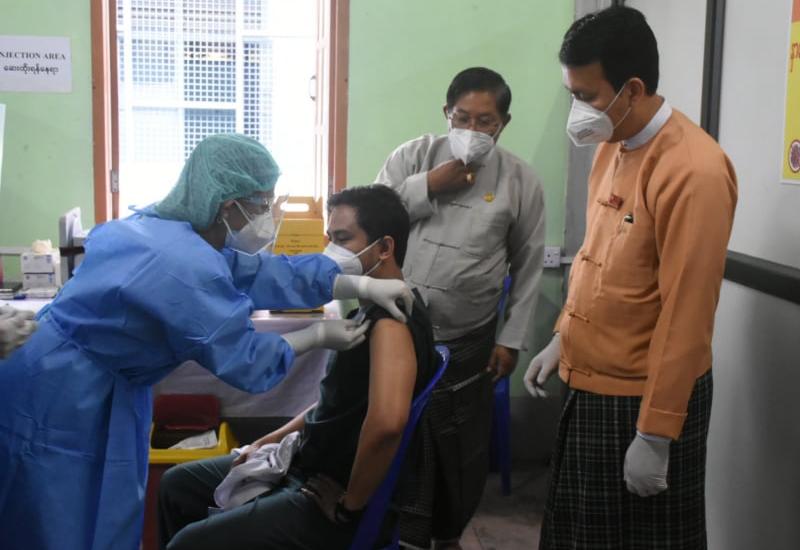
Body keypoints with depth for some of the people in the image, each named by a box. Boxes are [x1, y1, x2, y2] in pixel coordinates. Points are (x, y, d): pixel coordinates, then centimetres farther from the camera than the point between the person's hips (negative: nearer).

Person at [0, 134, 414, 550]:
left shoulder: (174, 231, 1)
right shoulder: (187, 265, -28)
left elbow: (270, 272, 4)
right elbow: (245, 362, -17)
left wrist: (364, 286, -2)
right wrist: (319, 336, -4)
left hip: (89, 391, 10)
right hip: (62, 402, -10)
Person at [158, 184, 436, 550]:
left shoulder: (391, 317, -25)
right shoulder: (370, 308, 9)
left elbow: (387, 421, -41)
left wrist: (348, 505, -27)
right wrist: (271, 441, 13)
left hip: (330, 491, -10)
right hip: (307, 463, 10)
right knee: (176, 485, 17)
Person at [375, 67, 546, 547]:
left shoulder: (521, 181, -2)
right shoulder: (413, 156, 0)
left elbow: (528, 268, 2)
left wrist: (512, 339, 0)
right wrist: (429, 186, -15)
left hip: (466, 341, 0)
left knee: (461, 446, 12)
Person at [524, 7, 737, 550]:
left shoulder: (693, 170, -23)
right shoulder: (611, 147, 5)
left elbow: (686, 313, -23)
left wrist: (655, 435, -20)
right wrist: (563, 338, 14)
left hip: (645, 397, -8)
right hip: (591, 383, 8)